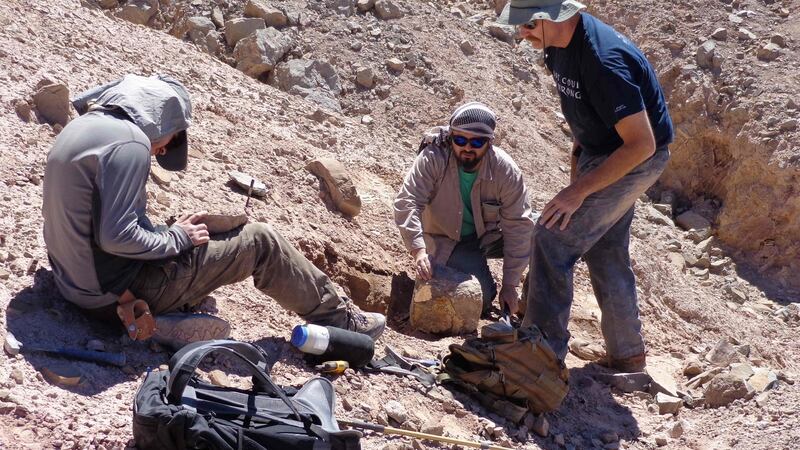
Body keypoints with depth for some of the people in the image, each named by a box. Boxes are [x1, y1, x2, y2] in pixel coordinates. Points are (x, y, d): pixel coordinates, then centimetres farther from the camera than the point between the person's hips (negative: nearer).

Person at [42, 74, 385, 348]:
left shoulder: (82, 126, 10)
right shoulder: (128, 141, -21)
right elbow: (117, 236, -27)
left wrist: (171, 232, 8)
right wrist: (177, 238, -10)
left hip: (77, 285, 10)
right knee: (260, 241, 0)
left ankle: (161, 320, 5)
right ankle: (337, 318, 15)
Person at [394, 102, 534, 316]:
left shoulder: (505, 170, -22)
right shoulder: (433, 159, -25)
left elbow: (518, 225, -19)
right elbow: (407, 202, -30)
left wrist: (510, 284, -20)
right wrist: (419, 250, -45)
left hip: (490, 236, 2)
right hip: (447, 242, -2)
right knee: (481, 296, -24)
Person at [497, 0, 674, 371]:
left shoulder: (603, 61, -32)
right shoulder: (557, 46, -3)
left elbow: (642, 144, -30)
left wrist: (579, 191, -28)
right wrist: (577, 168, 14)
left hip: (636, 160, -9)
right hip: (599, 152, 9)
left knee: (552, 239, -13)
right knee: (605, 251, 16)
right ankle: (627, 356, 31)